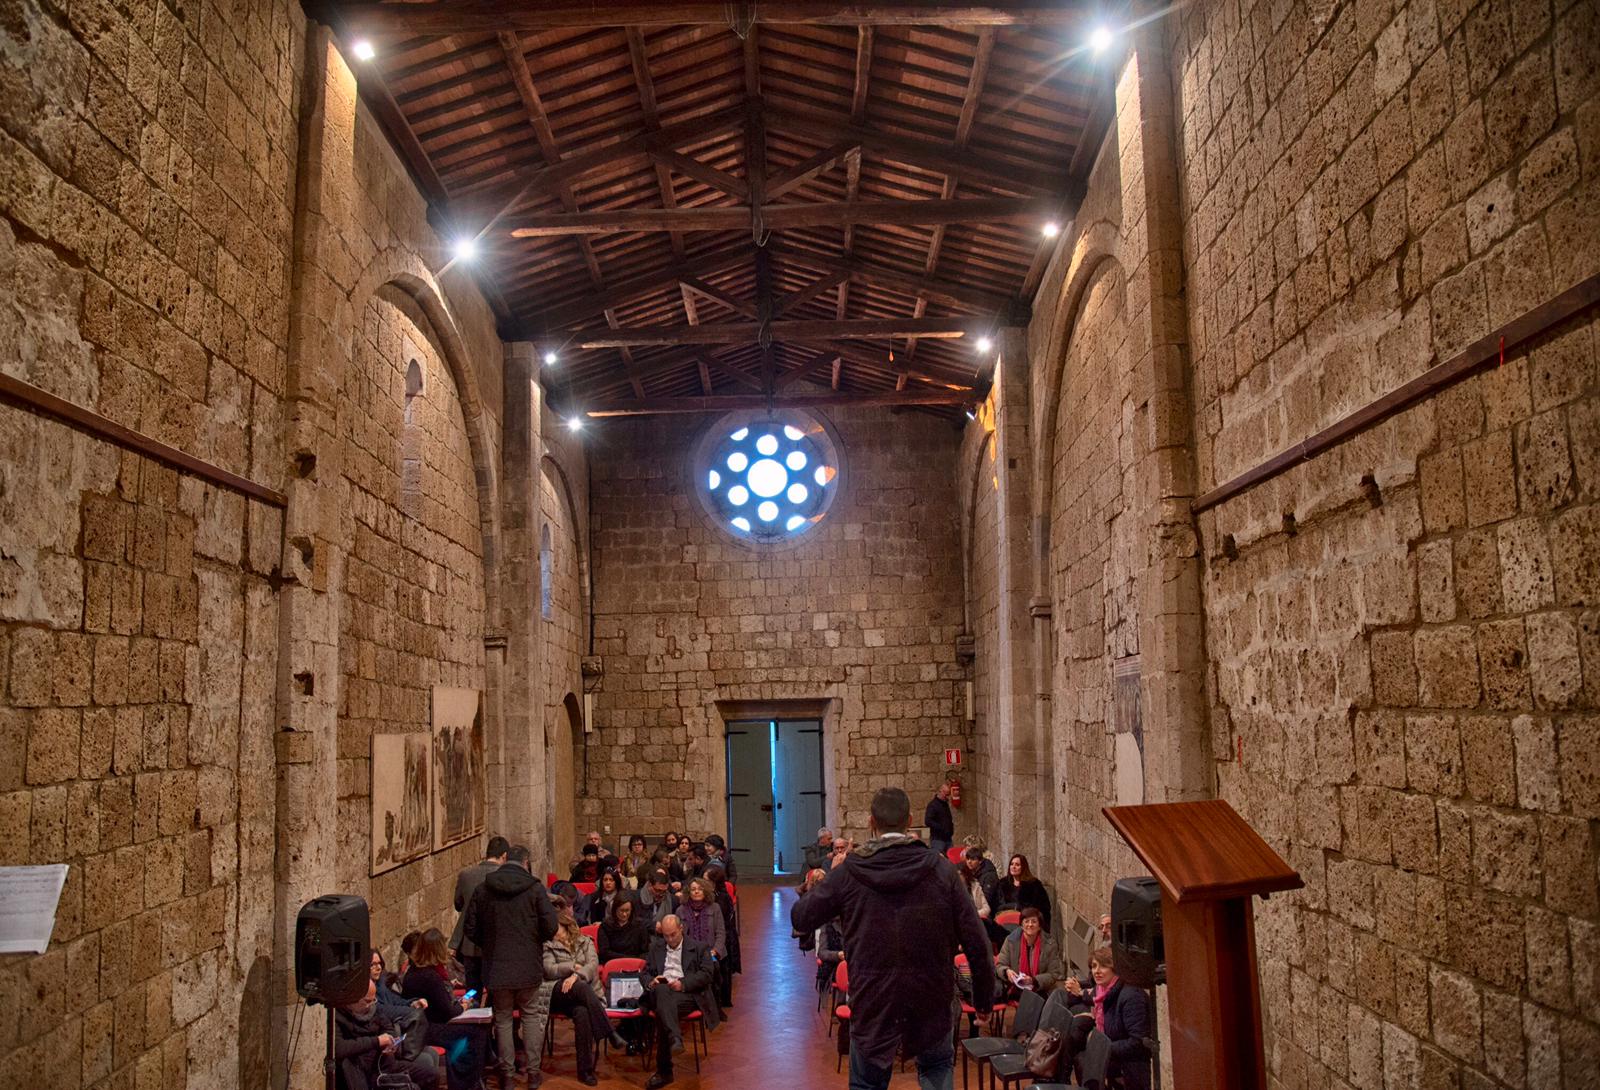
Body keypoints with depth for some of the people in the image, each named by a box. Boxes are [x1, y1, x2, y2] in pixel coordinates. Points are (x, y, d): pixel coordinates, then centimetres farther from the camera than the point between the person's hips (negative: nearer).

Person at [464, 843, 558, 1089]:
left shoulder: (483, 889, -1)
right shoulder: (535, 888, -9)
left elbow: (471, 929, 3)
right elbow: (550, 926, -13)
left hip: (496, 967, 2)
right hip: (529, 966, -1)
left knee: (503, 1019, 13)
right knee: (531, 1018, 12)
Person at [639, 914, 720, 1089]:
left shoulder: (698, 948, 15)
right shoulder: (655, 948, 27)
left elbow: (706, 974, 3)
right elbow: (644, 974, 23)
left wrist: (683, 984, -13)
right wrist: (651, 982, -3)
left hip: (688, 995, -2)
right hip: (660, 993, 2)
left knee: (662, 1010, -37)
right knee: (662, 990, -39)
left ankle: (664, 1071, -40)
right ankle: (675, 1038, -57)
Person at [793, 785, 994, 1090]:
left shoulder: (848, 873, -10)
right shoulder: (940, 868, -9)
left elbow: (800, 918, 1)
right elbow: (975, 942, -8)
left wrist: (826, 882, 17)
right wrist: (984, 998, 5)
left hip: (872, 1001, 0)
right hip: (931, 997, 1)